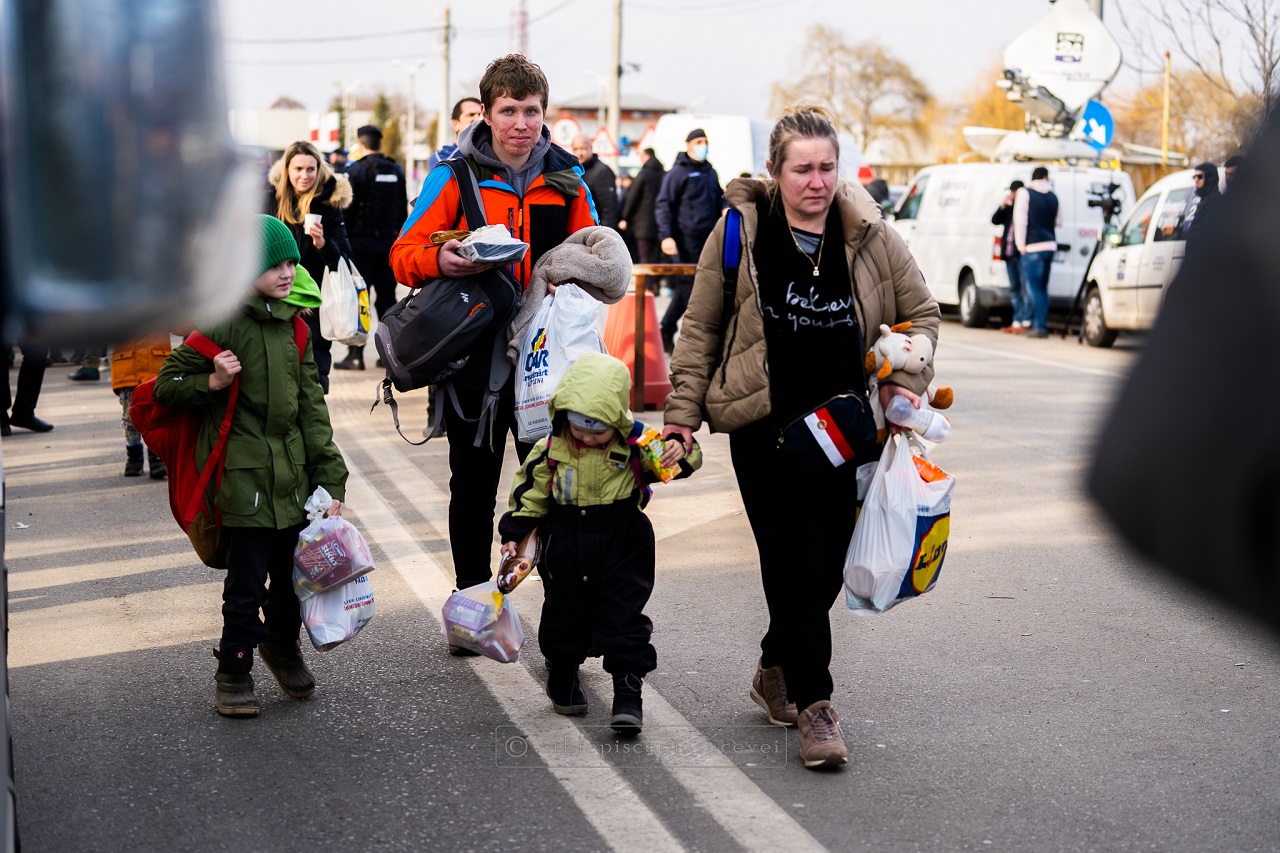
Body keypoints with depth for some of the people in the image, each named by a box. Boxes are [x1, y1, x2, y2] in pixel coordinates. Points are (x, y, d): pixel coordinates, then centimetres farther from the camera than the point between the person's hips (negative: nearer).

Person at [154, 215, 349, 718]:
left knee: (293, 571, 14)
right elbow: (168, 386, -1)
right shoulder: (222, 322, -7)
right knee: (246, 581, -3)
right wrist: (212, 383, -20)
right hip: (243, 476, -6)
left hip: (293, 476, 6)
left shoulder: (293, 325, 11)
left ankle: (282, 646, 39)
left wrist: (329, 478, 7)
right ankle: (233, 672, 15)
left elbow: (311, 404, 12)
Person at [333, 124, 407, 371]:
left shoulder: (356, 170, -10)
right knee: (387, 298, 10)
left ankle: (356, 355, -5)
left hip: (361, 242, -5)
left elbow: (348, 209, -12)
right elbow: (403, 208, 13)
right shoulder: (396, 170, 8)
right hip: (389, 243, 5)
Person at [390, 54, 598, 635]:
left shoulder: (564, 177, 4)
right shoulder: (454, 173, -4)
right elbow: (404, 254, -5)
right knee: (473, 491, 11)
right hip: (473, 354, -1)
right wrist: (440, 261, -27)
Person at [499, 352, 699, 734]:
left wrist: (680, 451, -30)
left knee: (623, 617, -1)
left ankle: (628, 692, 5)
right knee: (563, 615, 13)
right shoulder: (549, 452, -7)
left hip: (623, 548, -2)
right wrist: (514, 535, -4)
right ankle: (563, 683, 33)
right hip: (565, 549, 2)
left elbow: (683, 460, -7)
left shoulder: (635, 448, -10)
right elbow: (529, 496, 2)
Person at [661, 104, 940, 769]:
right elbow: (701, 328, 4)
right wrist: (684, 410, 2)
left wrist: (905, 382, 0)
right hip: (765, 429, -3)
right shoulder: (739, 232, -4)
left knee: (828, 565, 9)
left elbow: (920, 313, 14)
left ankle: (776, 671, 32)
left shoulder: (870, 235, 1)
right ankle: (814, 706, -1)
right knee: (795, 564, -9)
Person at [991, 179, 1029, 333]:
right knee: (1014, 289, 10)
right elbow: (995, 220, 10)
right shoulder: (1009, 208, 18)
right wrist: (1003, 205, -3)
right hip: (1010, 253, 8)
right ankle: (1016, 322, 14)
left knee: (1025, 288, -8)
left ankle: (1026, 322, -10)